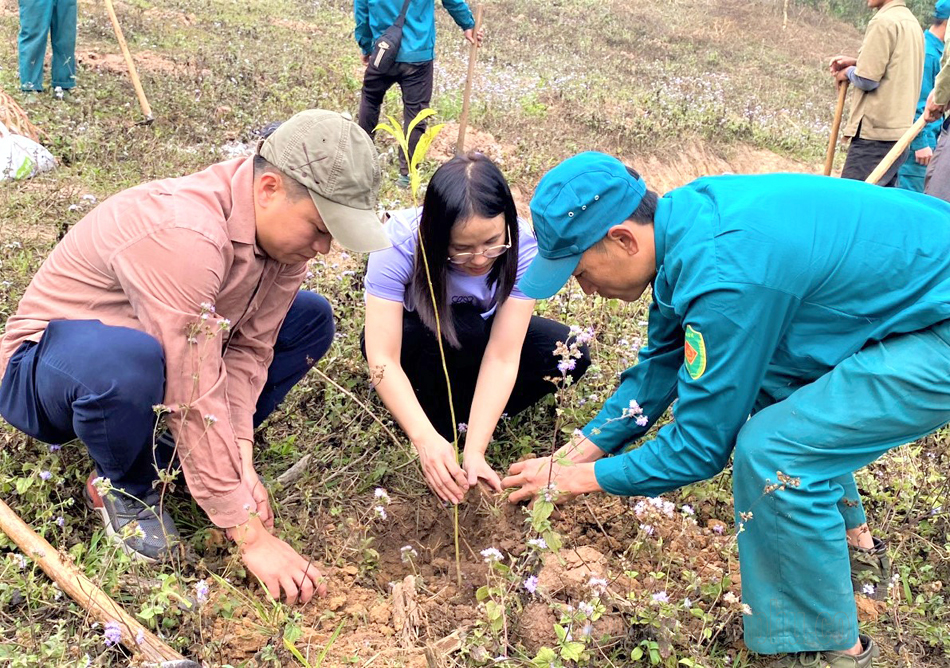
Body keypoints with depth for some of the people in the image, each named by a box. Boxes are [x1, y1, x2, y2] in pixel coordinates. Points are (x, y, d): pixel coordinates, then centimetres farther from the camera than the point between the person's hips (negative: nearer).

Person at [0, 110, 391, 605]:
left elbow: (248, 350, -10)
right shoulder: (183, 235, -37)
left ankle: (191, 453, -2)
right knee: (128, 360, -42)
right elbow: (197, 397, -37)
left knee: (311, 319, -2)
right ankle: (125, 487, -8)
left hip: (166, 350, 7)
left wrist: (239, 460, -21)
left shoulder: (285, 228, -12)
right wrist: (251, 536, -32)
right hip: (46, 372, -7)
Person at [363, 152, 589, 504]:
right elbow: (382, 359, -38)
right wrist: (426, 438, -50)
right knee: (455, 328, -38)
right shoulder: (399, 244, -35)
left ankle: (460, 414, -9)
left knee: (570, 356, -21)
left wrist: (474, 450, -40)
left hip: (481, 334, 3)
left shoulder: (521, 247, -30)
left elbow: (502, 357, -32)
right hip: (408, 334, -3)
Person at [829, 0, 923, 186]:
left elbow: (867, 79, -15)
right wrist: (856, 63, 14)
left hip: (875, 134, -9)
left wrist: (849, 72, 5)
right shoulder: (911, 21, 17)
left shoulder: (884, 21, -11)